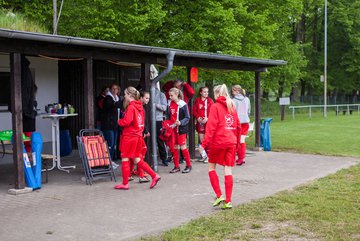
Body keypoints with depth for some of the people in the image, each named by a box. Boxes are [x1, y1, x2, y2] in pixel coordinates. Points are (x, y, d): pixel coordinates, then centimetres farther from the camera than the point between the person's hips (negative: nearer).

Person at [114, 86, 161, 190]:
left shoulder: (131, 107, -15)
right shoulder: (140, 107, 11)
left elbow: (126, 121, -22)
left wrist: (119, 121, -3)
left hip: (129, 136, -8)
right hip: (138, 136, 8)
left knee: (125, 159, 4)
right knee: (137, 160, 14)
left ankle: (125, 184, 12)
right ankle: (154, 176, 7)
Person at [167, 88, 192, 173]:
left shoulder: (183, 104, -10)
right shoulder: (170, 104, 7)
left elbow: (187, 118, -9)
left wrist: (181, 123, -23)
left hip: (181, 129, -6)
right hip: (173, 129, 6)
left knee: (183, 147, -2)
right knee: (173, 148, 7)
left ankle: (188, 165, 11)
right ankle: (176, 166, 17)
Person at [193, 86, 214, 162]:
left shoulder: (210, 100, 1)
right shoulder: (197, 101, 5)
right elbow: (194, 111, 4)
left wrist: (207, 118, -16)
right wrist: (198, 117, -12)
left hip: (208, 122, -2)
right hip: (200, 122, 2)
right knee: (201, 139, 5)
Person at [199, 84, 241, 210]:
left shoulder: (215, 106, -6)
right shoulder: (232, 106, 11)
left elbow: (211, 127, -13)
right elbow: (238, 126, 15)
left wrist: (204, 144, -13)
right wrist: (236, 141, 25)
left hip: (218, 142, -5)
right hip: (231, 142, 5)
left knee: (211, 167, 12)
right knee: (228, 170, 5)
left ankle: (219, 196, 3)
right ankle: (228, 201, 5)